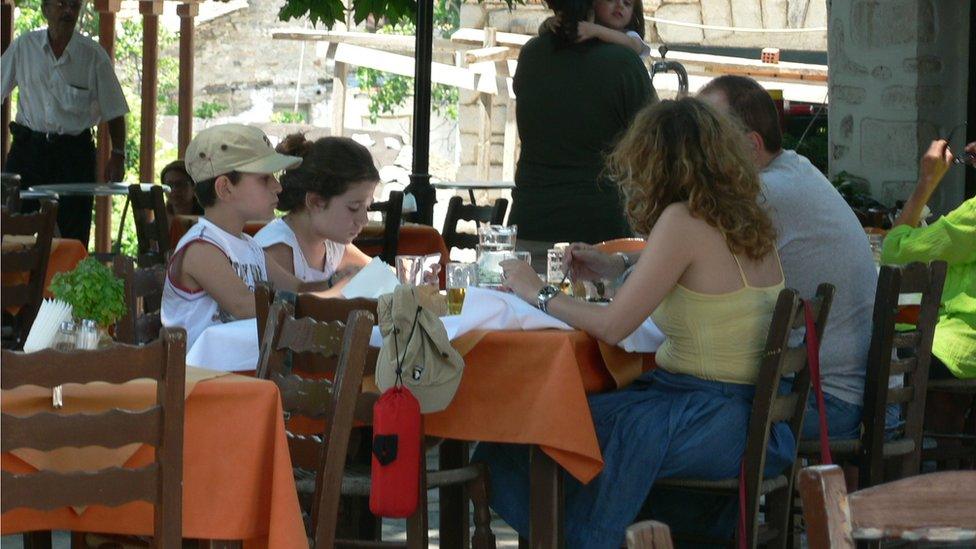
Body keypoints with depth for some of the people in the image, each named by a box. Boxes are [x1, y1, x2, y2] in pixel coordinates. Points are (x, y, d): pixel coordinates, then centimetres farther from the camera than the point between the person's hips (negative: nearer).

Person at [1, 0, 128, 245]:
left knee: (72, 235, -3)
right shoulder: (24, 47, 3)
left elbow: (114, 112, 3)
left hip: (74, 151, -1)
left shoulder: (94, 55, -1)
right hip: (28, 147, 1)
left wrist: (118, 155, -4)